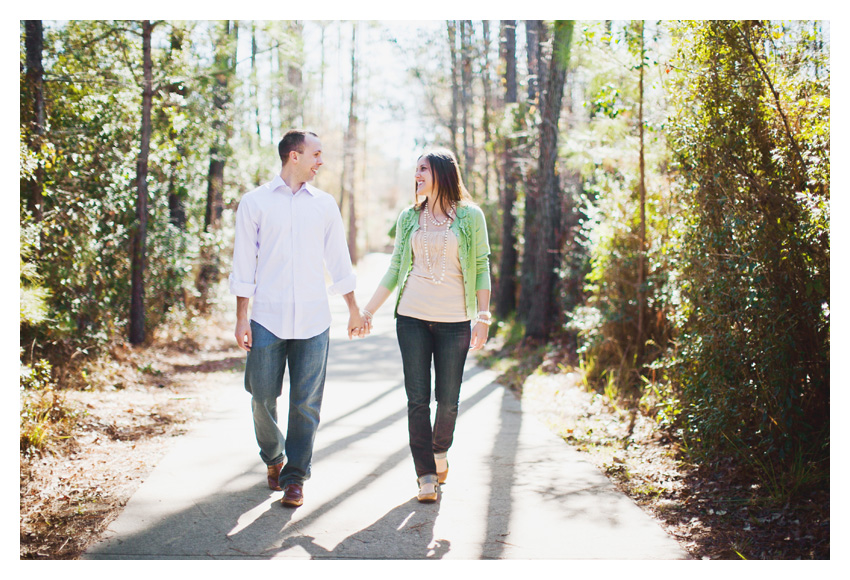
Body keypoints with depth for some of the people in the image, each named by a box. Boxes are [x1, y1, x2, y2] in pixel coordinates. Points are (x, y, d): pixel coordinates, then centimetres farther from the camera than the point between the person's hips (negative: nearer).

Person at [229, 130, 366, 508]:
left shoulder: (324, 204, 12)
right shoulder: (254, 202, 4)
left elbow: (338, 260, 17)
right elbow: (244, 263, 3)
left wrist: (353, 310, 17)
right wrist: (241, 317, -2)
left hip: (313, 320, 2)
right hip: (267, 318, -2)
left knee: (306, 403, 0)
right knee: (263, 397, 2)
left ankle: (295, 477, 11)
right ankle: (273, 459, 29)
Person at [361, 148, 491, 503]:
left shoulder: (470, 216, 2)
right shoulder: (409, 217, 10)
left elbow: (482, 269, 1)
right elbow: (395, 269, 13)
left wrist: (483, 318, -6)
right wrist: (368, 310, 10)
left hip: (454, 320, -2)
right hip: (412, 317, 2)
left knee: (448, 399, 3)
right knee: (417, 399, -1)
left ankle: (440, 452, 31)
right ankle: (426, 474, 7)